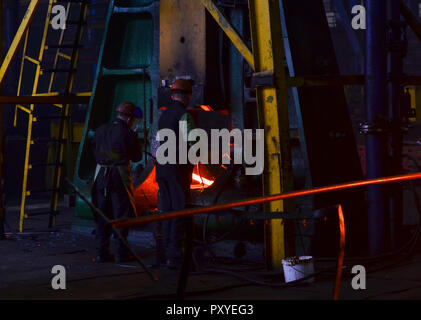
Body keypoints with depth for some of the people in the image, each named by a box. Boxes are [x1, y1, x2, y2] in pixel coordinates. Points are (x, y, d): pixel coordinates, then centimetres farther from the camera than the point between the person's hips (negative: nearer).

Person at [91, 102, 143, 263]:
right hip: (120, 176, -5)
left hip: (101, 175, 5)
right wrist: (135, 139, 12)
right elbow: (136, 157, 0)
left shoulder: (100, 130, 8)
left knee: (102, 215, 11)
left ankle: (102, 252, 12)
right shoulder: (127, 133, -9)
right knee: (122, 215, 4)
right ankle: (122, 253, 3)